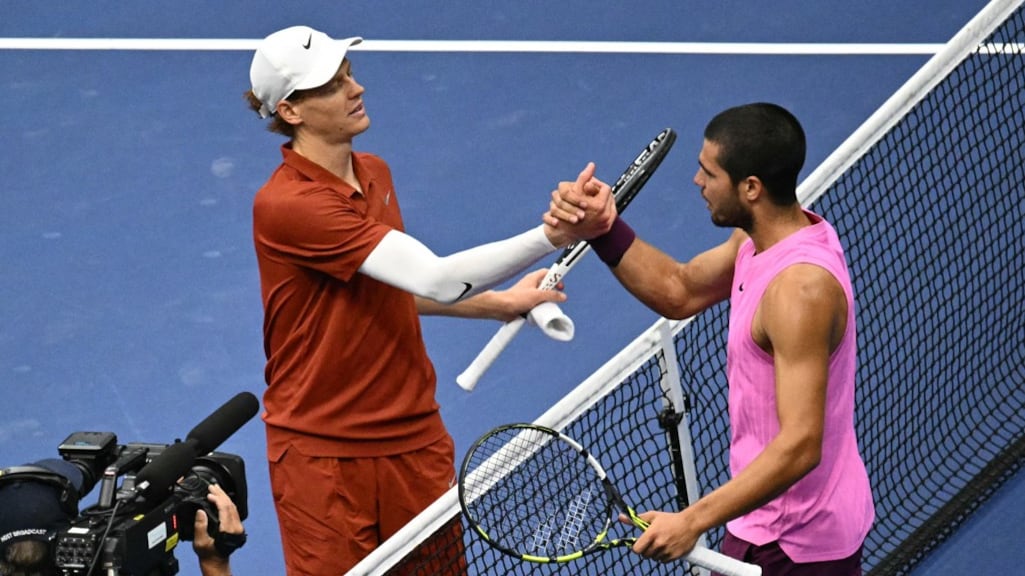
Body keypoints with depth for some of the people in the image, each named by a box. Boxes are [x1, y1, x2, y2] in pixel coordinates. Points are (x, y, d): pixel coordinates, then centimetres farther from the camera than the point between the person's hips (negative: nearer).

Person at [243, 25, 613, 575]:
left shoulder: (374, 173, 6)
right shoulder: (287, 204, -23)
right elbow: (438, 278, -30)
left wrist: (498, 303, 9)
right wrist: (552, 234, -36)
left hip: (414, 437, 7)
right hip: (326, 454, -7)